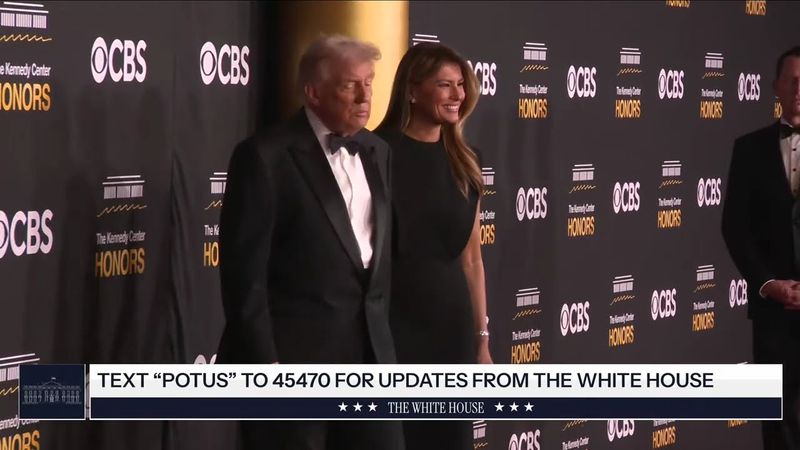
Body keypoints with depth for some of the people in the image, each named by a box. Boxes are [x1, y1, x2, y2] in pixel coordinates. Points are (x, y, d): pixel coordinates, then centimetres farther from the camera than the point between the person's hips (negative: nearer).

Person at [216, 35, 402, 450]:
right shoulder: (266, 158, -9)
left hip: (368, 353, 6)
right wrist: (263, 363, -16)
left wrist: (379, 333, 16)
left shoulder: (375, 152, 13)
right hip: (293, 356, -6)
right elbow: (244, 271, -12)